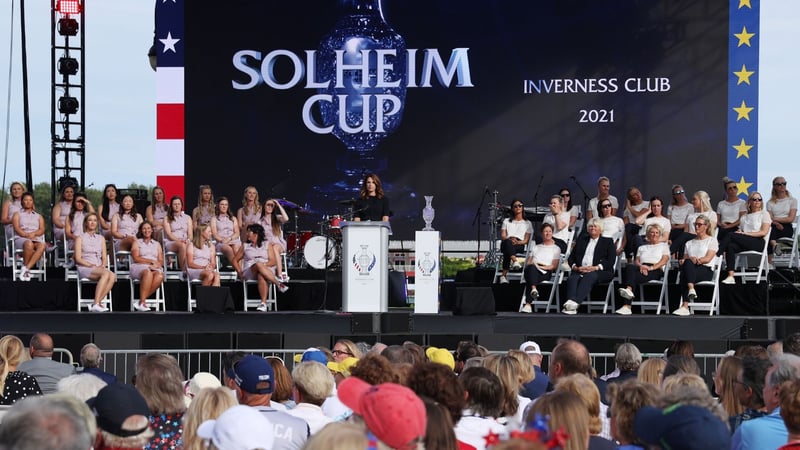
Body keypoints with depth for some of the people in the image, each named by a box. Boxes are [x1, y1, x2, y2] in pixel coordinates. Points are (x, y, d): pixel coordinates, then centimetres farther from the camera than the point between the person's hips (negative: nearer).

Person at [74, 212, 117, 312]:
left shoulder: (101, 238, 23)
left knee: (113, 276, -33)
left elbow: (104, 257, 17)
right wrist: (91, 265, -13)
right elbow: (78, 259, 1)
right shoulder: (80, 238, 10)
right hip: (84, 268, -4)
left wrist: (103, 265, -6)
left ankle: (97, 304, -34)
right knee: (106, 273, -36)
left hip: (99, 268, 4)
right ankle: (96, 304, -42)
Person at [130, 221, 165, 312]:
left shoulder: (157, 244, 26)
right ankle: (142, 302, -42)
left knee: (160, 276, -36)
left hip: (155, 268, 2)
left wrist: (157, 264, -9)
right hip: (139, 267, -2)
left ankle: (140, 302, -36)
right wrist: (151, 261, -6)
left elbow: (161, 261, 15)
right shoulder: (137, 242, 19)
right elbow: (136, 258, 3)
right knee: (148, 273, -41)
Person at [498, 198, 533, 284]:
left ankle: (503, 275, -45)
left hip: (520, 245, -1)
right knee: (508, 242, -40)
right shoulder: (506, 221, 25)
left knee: (507, 253, -38)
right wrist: (510, 239, -12)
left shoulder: (527, 223, 20)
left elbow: (526, 240, 8)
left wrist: (517, 242, -14)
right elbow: (502, 236, 11)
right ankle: (515, 261, -61)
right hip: (506, 244, 1)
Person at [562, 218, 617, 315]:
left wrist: (596, 268, -13)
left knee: (588, 277, -38)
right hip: (580, 270, 3)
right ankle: (570, 306, -54)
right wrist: (575, 267, -2)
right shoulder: (582, 239, 29)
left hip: (600, 272, -3)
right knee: (572, 278, -32)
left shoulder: (608, 241, 18)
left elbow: (611, 261, 3)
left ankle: (574, 302, -59)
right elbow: (572, 257, 21)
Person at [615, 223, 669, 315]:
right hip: (641, 269, 3)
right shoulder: (642, 248, 33)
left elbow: (664, 261, 6)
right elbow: (636, 261, 18)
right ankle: (628, 290, -58)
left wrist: (651, 267, -11)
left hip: (655, 270, -3)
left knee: (634, 277, -36)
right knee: (629, 267, -37)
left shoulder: (663, 246, 23)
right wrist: (640, 266, -7)